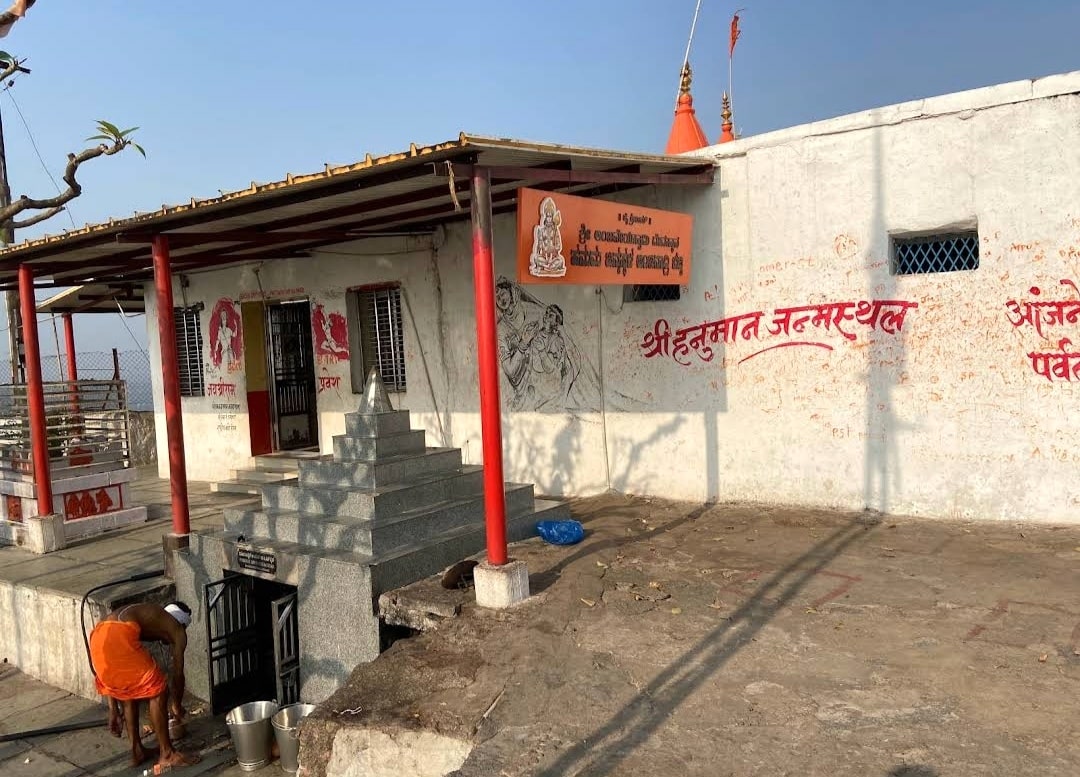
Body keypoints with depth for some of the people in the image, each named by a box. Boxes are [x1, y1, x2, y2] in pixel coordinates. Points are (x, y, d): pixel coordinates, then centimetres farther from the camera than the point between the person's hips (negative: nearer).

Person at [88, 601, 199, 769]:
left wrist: (114, 710, 40)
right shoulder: (177, 629, 19)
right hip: (119, 637, -7)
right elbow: (178, 674, 22)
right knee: (158, 691, 9)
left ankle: (137, 751, 35)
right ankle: (167, 754, 18)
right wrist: (177, 705, 40)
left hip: (98, 637, 8)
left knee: (128, 691, 27)